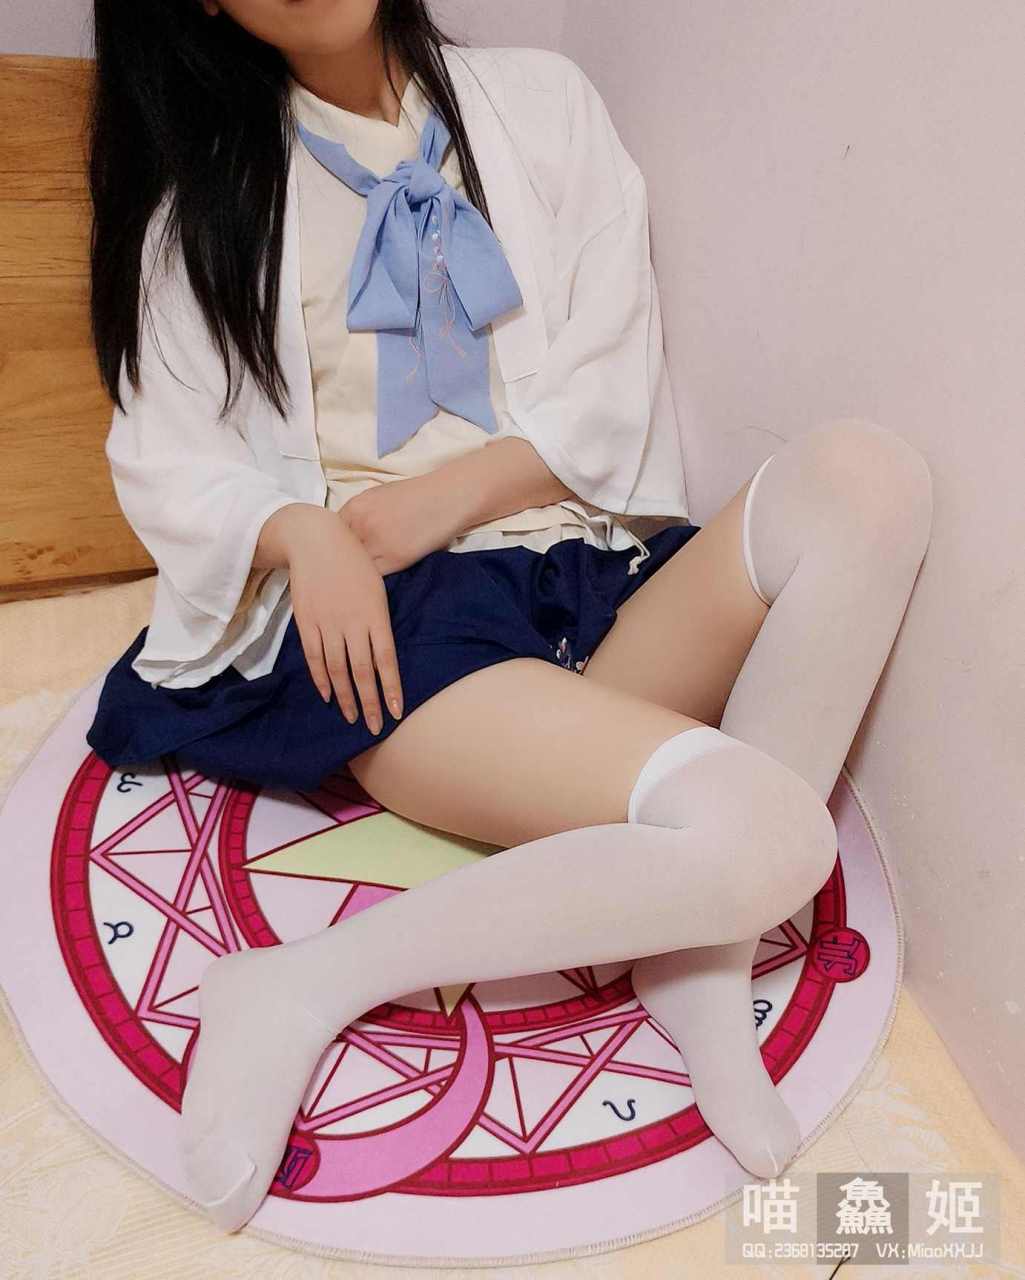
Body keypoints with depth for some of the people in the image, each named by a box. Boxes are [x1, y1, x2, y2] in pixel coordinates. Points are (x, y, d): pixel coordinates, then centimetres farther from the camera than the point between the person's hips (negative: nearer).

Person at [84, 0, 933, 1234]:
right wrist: (303, 534, -15)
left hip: (585, 577, 4)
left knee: (866, 472, -25)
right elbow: (167, 458, 7)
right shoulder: (201, 184, 14)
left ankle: (704, 962, -20)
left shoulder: (540, 101, 16)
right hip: (385, 622, -4)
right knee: (766, 839, -29)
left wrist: (456, 490, -8)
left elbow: (613, 386, 8)